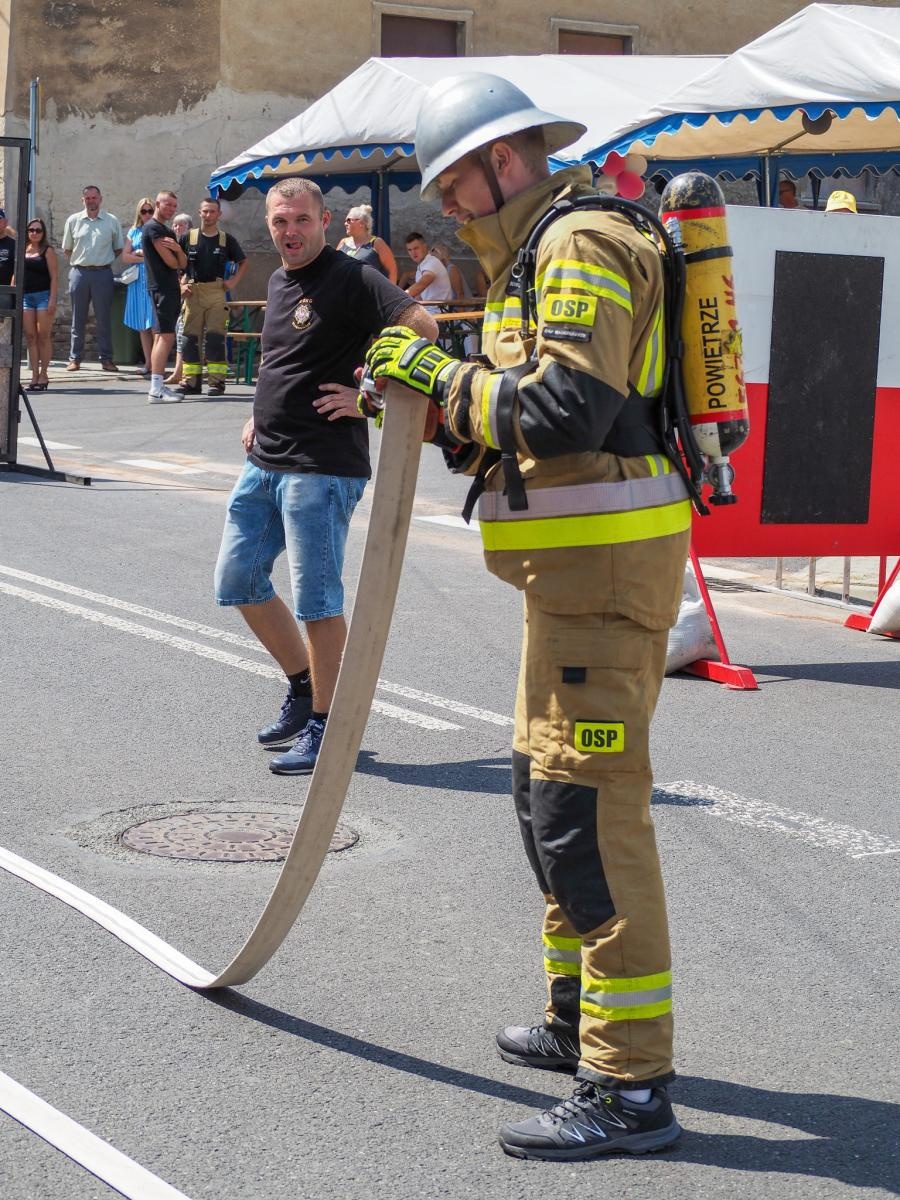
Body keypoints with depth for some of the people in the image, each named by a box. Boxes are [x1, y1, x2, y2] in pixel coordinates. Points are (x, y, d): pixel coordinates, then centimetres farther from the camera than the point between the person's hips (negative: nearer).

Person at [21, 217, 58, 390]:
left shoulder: (47, 250, 1)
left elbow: (54, 276, -4)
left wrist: (52, 299, -12)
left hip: (43, 295, -4)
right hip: (25, 296, 4)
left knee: (43, 336, -4)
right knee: (30, 337, 2)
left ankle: (43, 375, 1)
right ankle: (34, 375, 5)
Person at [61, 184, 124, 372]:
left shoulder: (112, 221, 5)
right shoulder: (73, 220, 8)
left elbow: (119, 249, 11)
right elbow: (67, 249, 14)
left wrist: (105, 260, 4)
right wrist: (79, 261, 5)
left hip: (103, 273, -1)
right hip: (79, 272, 1)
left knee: (104, 318, 1)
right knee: (78, 319, 6)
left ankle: (106, 358, 6)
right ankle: (75, 358, 11)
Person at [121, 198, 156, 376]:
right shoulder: (133, 232, 15)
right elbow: (125, 256, 7)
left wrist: (140, 253, -8)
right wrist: (145, 258, -6)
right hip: (138, 282, 5)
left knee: (155, 324, -10)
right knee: (142, 326, 5)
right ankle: (148, 363, 11)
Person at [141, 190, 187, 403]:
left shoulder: (167, 231, 21)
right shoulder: (153, 228, -9)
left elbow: (182, 263, 10)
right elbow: (170, 262, -15)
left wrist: (178, 249, -11)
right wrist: (177, 259, 8)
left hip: (170, 288, 10)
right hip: (162, 288, -10)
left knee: (162, 337, 10)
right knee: (165, 336, -15)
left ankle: (157, 387, 14)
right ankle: (156, 390, -20)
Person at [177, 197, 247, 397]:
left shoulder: (226, 239, 7)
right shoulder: (188, 238, 7)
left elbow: (243, 262, 19)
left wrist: (234, 281, 6)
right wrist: (181, 285, 1)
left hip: (217, 292, -1)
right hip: (193, 292, 1)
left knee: (216, 336, -7)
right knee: (191, 336, 1)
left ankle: (217, 381, -5)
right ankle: (191, 381, 7)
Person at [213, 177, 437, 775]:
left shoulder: (350, 278, -11)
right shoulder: (278, 282, 15)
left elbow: (422, 327, -23)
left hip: (321, 465, -9)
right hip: (264, 460, 9)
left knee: (317, 599, -5)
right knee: (238, 580, 13)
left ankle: (323, 723, 7)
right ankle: (304, 686, 28)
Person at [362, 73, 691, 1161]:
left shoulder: (583, 244, -13)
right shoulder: (549, 252, 20)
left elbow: (570, 410, -26)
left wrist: (442, 377, -15)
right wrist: (440, 411, 7)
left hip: (606, 564, -11)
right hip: (575, 567, 11)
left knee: (586, 809, -12)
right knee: (546, 789, 19)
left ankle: (630, 1087, -9)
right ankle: (579, 1018, 32)